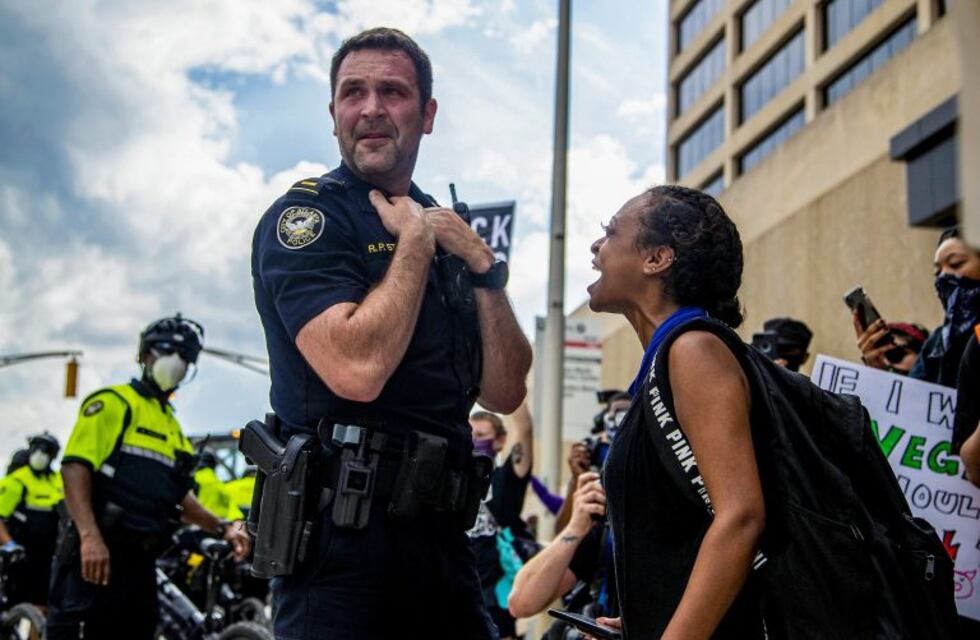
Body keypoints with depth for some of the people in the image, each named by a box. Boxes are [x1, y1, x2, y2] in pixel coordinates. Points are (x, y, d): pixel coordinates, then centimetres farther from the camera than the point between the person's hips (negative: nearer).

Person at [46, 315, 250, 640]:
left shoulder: (173, 427, 23)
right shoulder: (113, 402, -3)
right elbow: (75, 467, -14)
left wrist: (221, 527, 14)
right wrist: (90, 536, -26)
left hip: (139, 561, 8)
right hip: (95, 552, -8)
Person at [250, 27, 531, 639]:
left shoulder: (444, 228, 14)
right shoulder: (305, 218, -6)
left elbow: (505, 394, 9)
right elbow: (358, 369, -23)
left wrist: (483, 268, -2)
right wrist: (415, 242, -10)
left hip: (440, 531, 7)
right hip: (343, 535, -6)